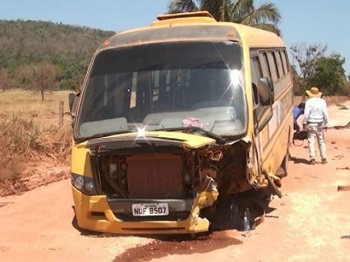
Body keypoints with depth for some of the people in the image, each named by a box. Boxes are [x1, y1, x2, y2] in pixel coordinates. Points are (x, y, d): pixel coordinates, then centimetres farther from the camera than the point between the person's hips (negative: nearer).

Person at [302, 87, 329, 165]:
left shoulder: (309, 101, -8)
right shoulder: (322, 101, 2)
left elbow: (306, 114, -14)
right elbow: (325, 114, 2)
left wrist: (304, 123, -5)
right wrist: (325, 124, 10)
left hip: (311, 124, -3)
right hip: (320, 124, 3)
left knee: (311, 141, 1)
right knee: (321, 141, 11)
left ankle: (312, 159, -4)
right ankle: (324, 158, 11)